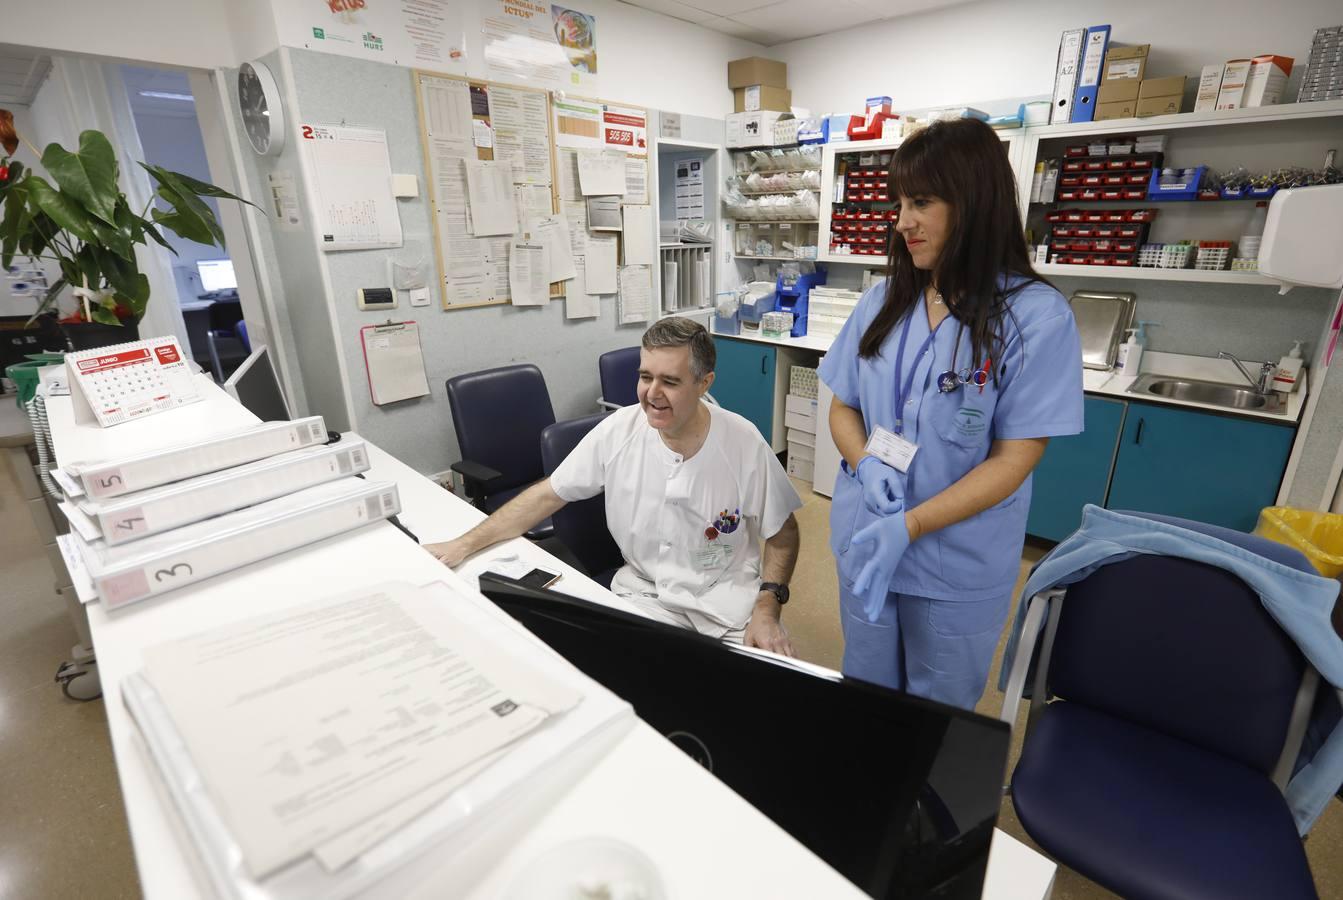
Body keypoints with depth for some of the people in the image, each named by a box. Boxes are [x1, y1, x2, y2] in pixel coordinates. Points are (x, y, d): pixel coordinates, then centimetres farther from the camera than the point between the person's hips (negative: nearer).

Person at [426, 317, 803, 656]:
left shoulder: (743, 443, -13)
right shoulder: (617, 431, -10)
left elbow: (782, 534, -1)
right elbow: (547, 495, -1)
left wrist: (766, 610, -14)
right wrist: (462, 545, -5)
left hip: (729, 597, -1)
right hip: (645, 591, 1)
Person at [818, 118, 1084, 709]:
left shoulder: (1036, 317, -14)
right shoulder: (883, 300, -1)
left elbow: (1014, 459, -16)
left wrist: (909, 526, -25)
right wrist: (868, 464, -16)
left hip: (958, 565, -3)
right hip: (863, 544, 4)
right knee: (864, 702, 24)